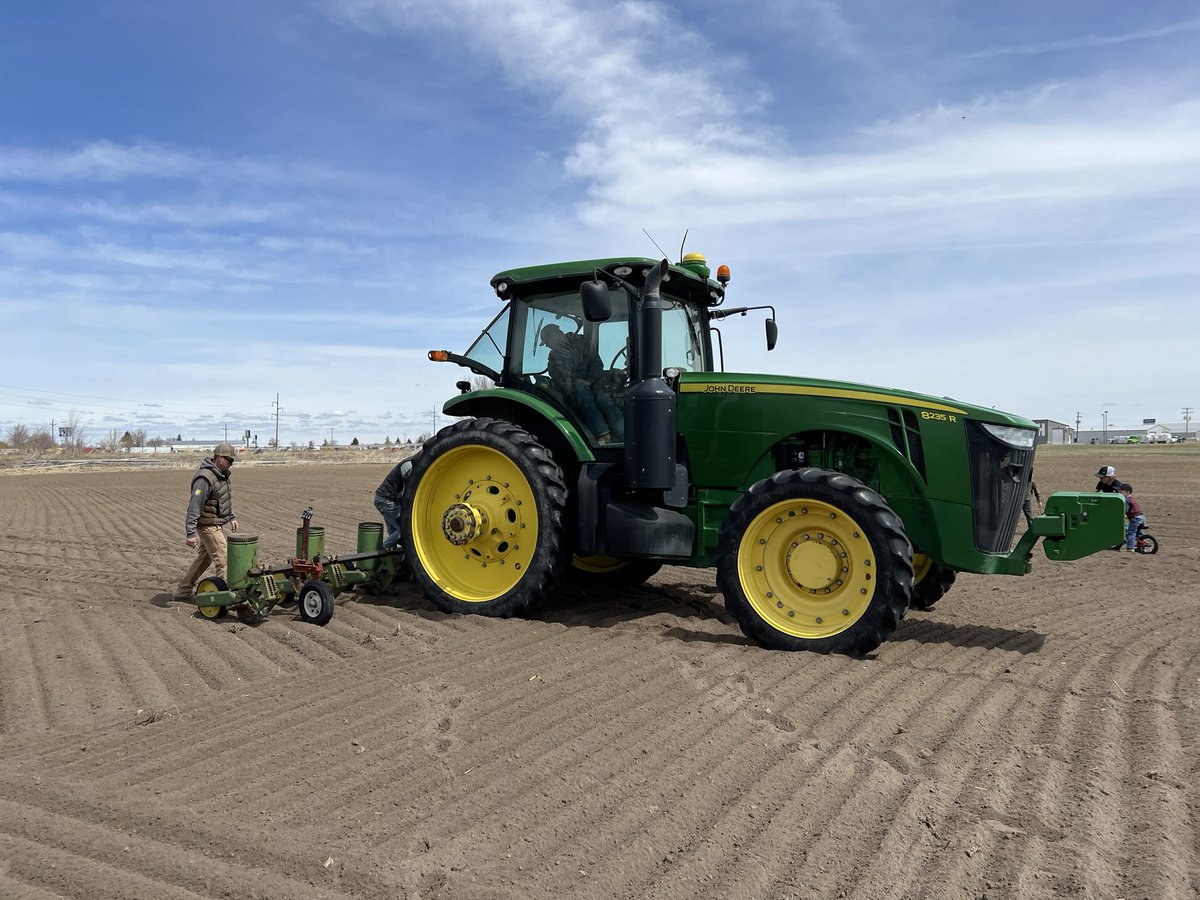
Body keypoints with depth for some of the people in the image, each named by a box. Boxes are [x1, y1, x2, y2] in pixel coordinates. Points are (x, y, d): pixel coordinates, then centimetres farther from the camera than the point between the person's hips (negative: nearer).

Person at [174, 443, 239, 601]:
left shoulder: (222, 475, 9)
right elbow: (194, 506, -27)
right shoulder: (205, 478, -23)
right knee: (224, 560, -9)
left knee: (204, 558, 19)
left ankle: (183, 591, 31)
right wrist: (191, 533, -29)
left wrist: (231, 517, 20)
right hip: (208, 526, -10)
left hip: (215, 525, 10)